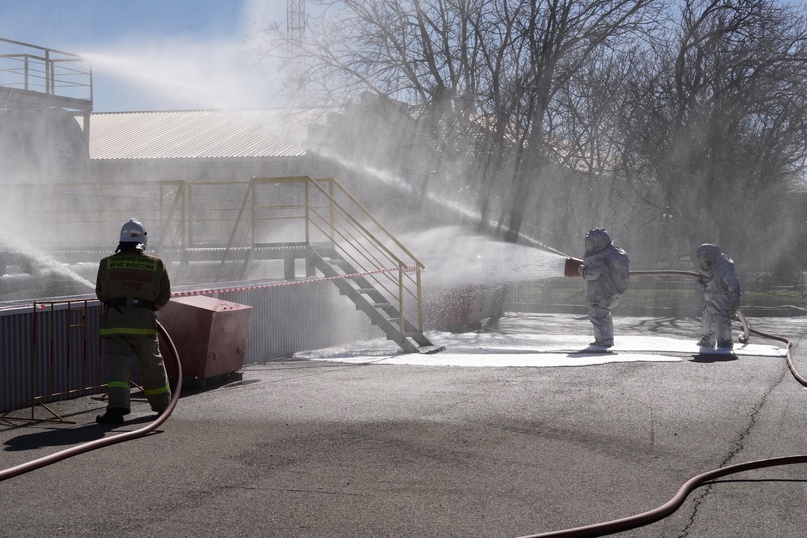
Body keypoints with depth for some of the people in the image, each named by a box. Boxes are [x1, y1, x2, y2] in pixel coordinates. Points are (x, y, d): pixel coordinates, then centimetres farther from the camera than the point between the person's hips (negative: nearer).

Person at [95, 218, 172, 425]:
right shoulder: (156, 264, 2)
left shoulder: (107, 263, 2)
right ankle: (162, 405, 31)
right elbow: (165, 295, 6)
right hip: (144, 322, 1)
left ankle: (117, 407, -21)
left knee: (117, 365, -5)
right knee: (152, 365, 16)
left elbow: (100, 293, 9)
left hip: (114, 321, -1)